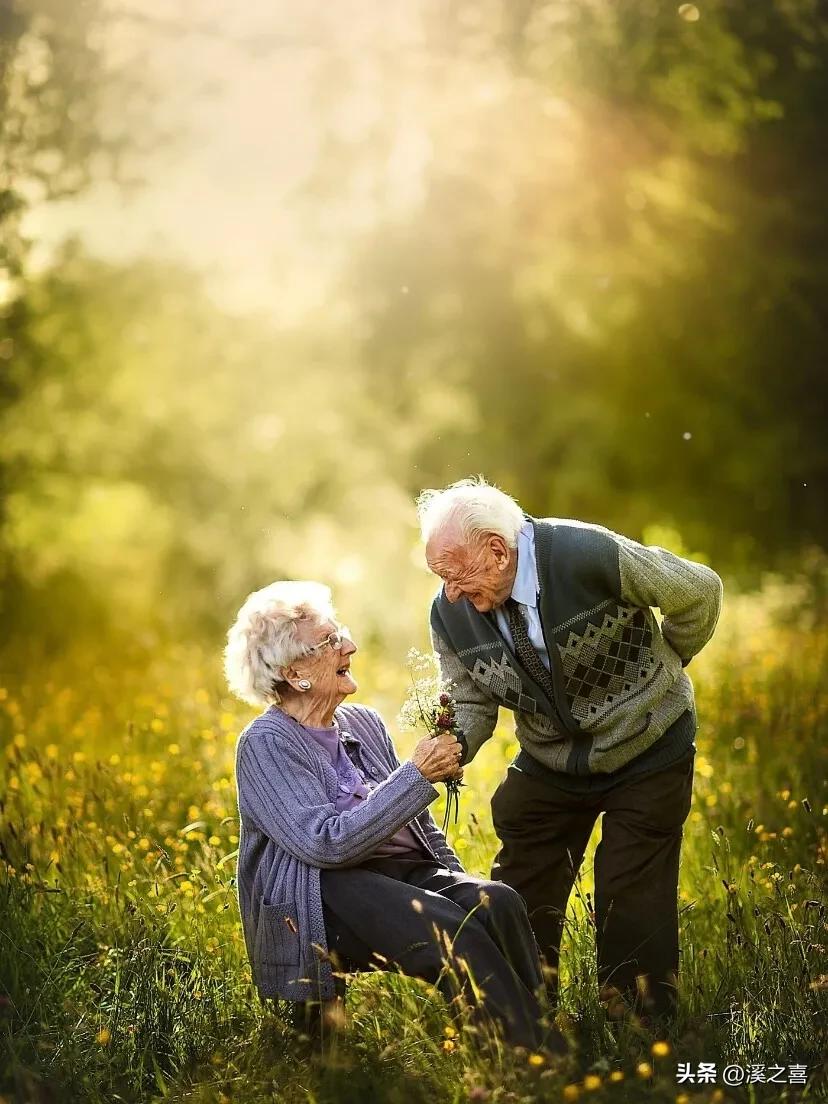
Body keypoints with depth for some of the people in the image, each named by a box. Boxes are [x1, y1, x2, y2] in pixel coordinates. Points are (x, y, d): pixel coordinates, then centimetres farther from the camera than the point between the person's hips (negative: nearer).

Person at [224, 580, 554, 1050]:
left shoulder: (365, 723, 16)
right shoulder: (265, 744, -6)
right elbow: (328, 843, -18)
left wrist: (457, 883, 6)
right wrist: (417, 775, -16)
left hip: (408, 871, 7)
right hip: (328, 895, -7)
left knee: (498, 902, -25)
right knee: (451, 931, -33)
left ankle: (545, 1034, -30)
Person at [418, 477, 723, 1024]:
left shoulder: (590, 555, -28)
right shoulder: (450, 614, -14)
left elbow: (699, 591, -14)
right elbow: (472, 703, -2)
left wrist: (660, 668, 1)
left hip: (647, 751, -4)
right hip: (549, 764, 4)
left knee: (632, 907, -6)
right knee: (519, 899, 3)